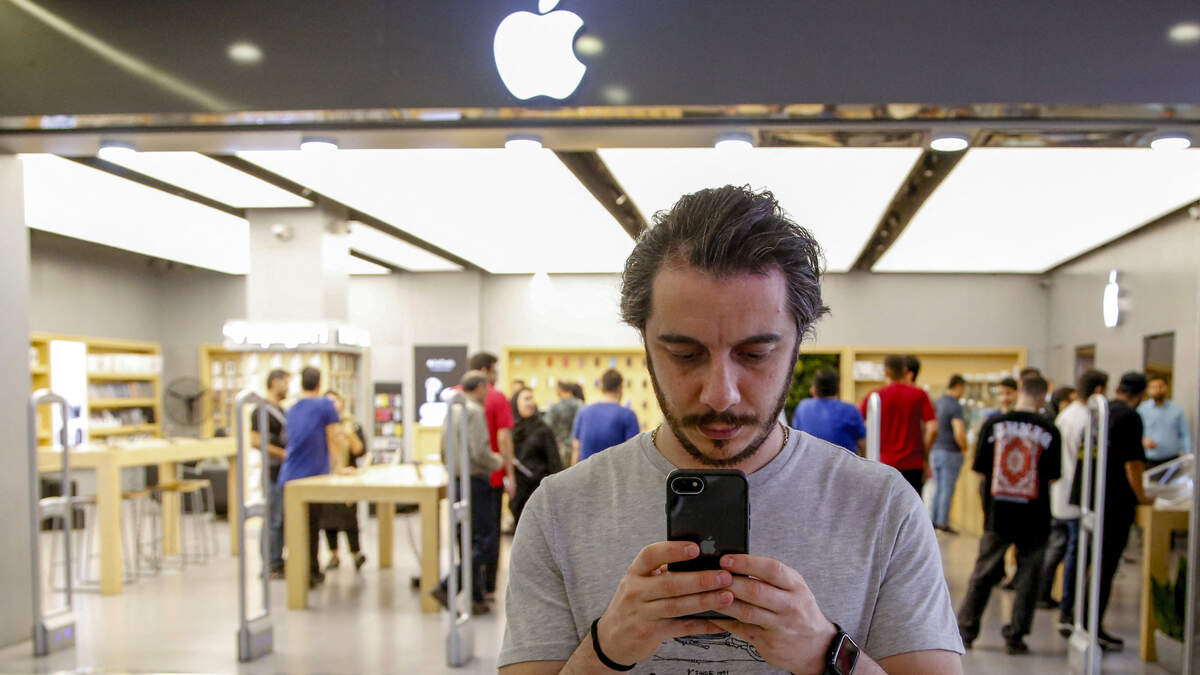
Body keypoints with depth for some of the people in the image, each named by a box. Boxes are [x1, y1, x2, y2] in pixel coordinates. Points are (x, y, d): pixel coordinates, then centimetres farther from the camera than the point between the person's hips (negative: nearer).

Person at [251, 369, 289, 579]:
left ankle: (278, 562, 19)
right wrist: (284, 454, -19)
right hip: (274, 474, -9)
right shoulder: (262, 411, -11)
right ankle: (273, 566, 3)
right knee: (274, 520, -3)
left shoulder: (281, 410, 17)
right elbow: (255, 441, -20)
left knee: (284, 520, 12)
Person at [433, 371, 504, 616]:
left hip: (456, 483, 10)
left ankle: (476, 598, 17)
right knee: (487, 540, -5)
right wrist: (497, 462, -4)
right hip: (474, 483, -10)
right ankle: (446, 588, -10)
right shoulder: (474, 411, -13)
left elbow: (444, 453, 18)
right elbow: (480, 452, -21)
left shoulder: (452, 410, 15)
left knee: (471, 543, 14)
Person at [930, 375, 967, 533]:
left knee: (939, 489, 16)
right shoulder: (955, 406, -16)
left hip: (935, 451, 8)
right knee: (947, 490, 0)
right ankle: (943, 523, 4)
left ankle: (934, 520, 20)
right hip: (950, 453, -8)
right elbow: (959, 433, -25)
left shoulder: (937, 403, 9)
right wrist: (964, 447, -9)